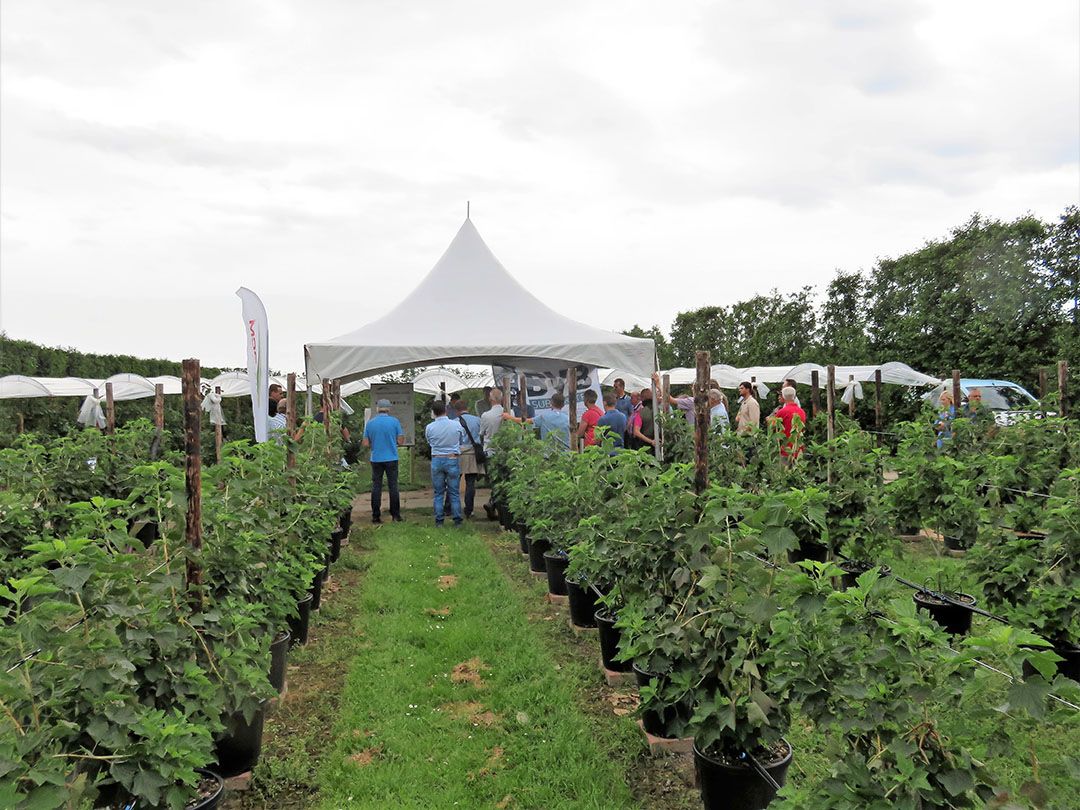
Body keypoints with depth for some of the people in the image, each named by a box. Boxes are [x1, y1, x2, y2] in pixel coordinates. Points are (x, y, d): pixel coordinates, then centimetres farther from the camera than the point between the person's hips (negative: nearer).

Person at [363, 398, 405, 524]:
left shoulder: (370, 423, 1)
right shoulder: (394, 421, -5)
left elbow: (366, 444, 1)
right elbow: (400, 441, -5)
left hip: (376, 459, 2)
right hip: (391, 458, -1)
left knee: (376, 487, 7)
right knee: (393, 486, 5)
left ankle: (376, 516, 7)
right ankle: (395, 515, 7)